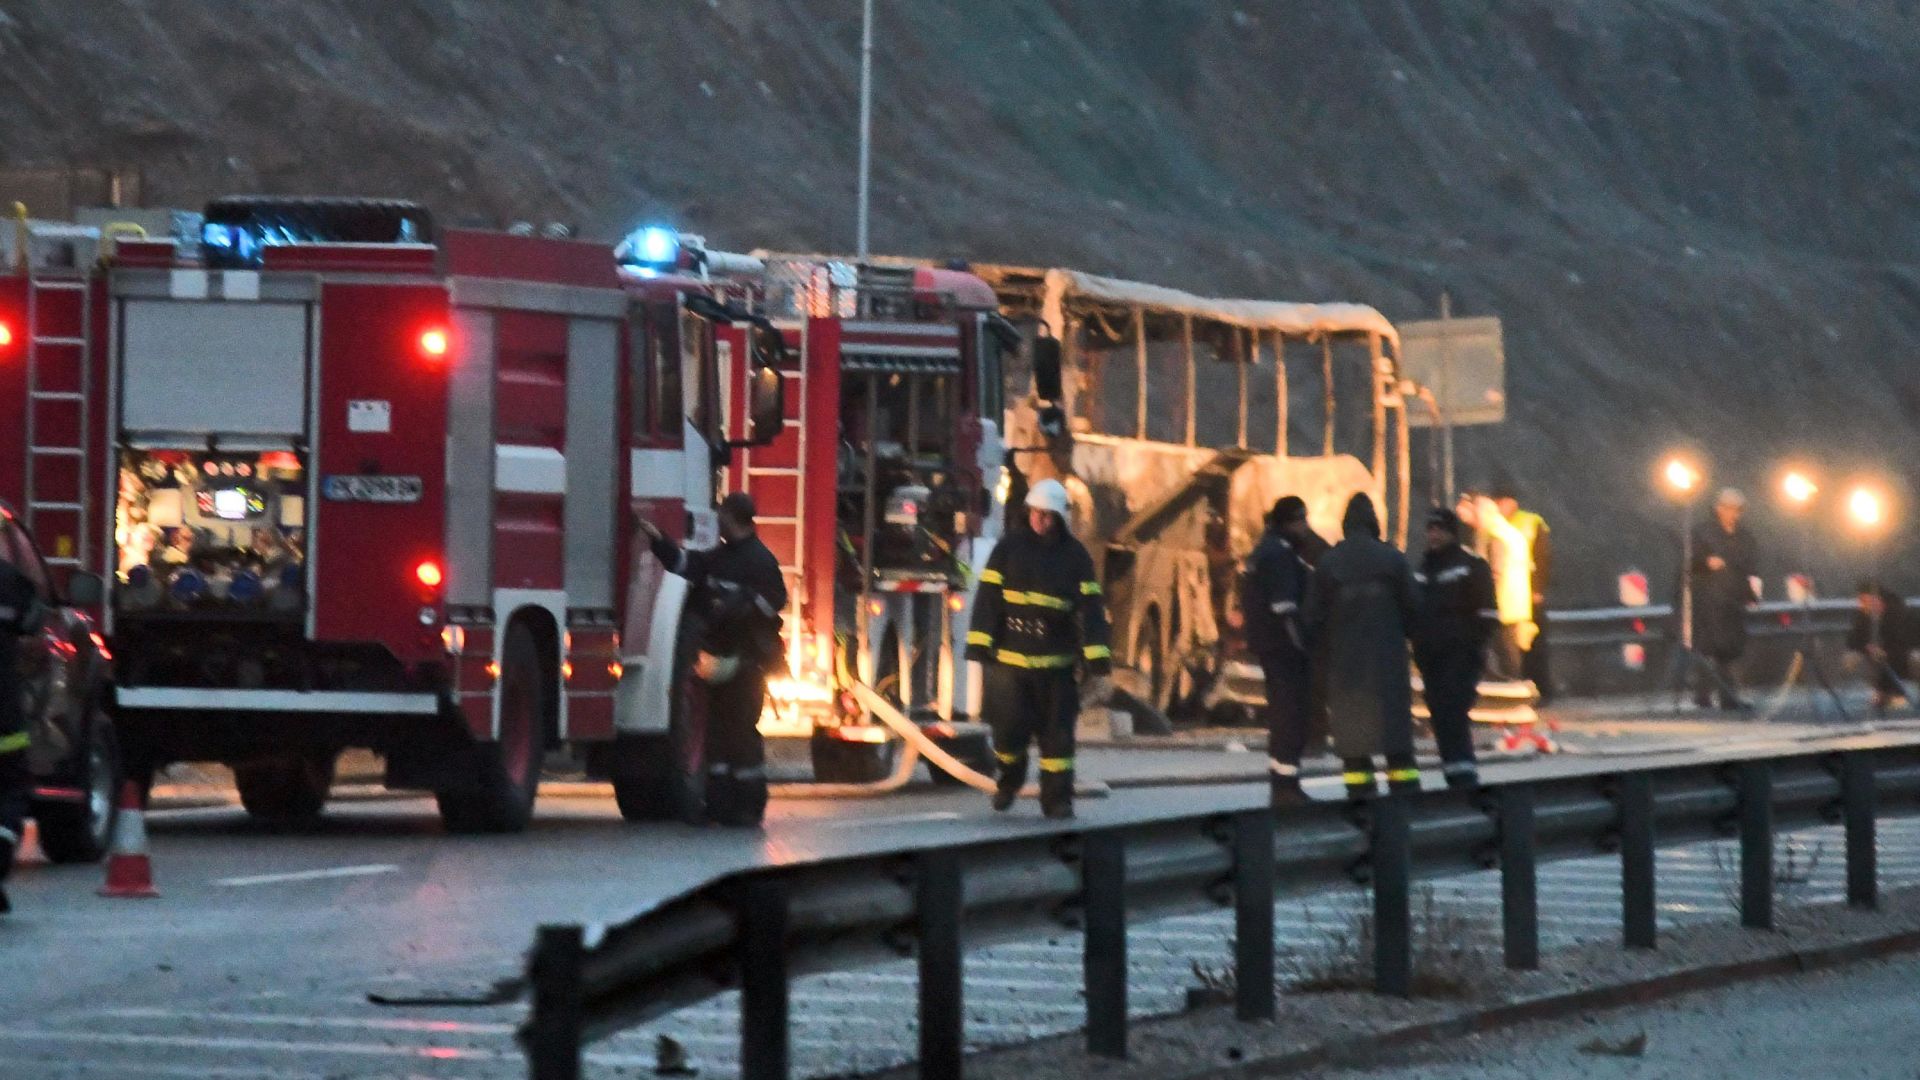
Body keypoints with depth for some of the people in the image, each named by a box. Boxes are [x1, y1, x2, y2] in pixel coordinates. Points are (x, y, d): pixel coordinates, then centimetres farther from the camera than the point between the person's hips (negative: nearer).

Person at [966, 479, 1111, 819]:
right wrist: (980, 650, -8)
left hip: (1056, 663, 0)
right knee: (1009, 727, -4)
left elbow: (1091, 610, -1)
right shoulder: (1010, 547, 3)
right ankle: (1010, 778, 24)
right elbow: (987, 599, 0)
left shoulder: (1075, 556, 2)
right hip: (1010, 659, 0)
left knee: (1057, 733, -1)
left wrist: (1098, 667, -8)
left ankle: (1057, 799, 10)